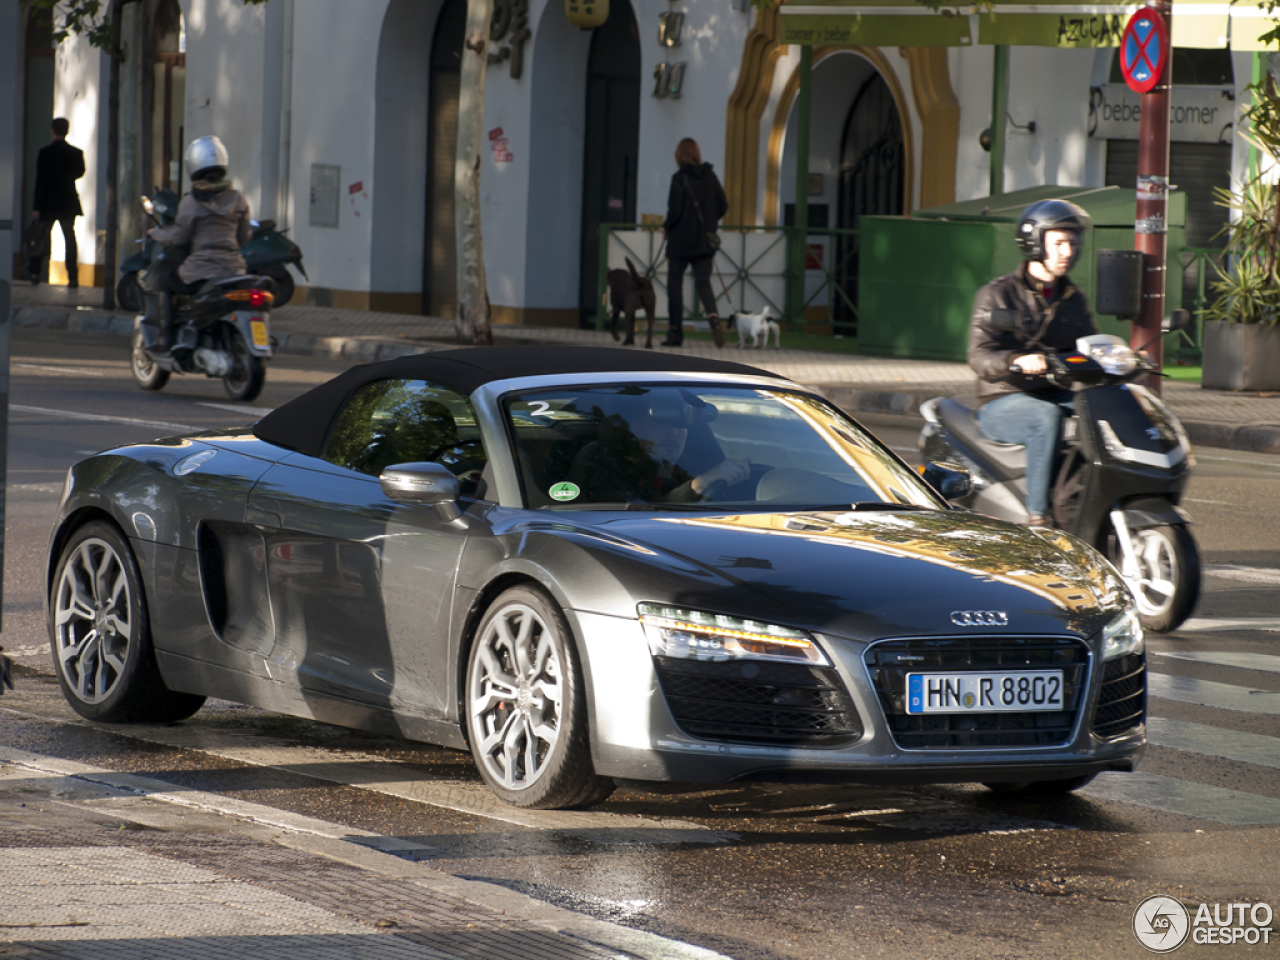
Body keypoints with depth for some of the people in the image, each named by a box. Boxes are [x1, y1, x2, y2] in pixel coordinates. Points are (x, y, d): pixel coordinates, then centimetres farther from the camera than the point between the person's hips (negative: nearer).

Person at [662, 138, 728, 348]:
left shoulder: (679, 178, -13)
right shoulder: (710, 176, 2)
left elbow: (675, 210, -16)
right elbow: (723, 207, 5)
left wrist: (666, 227, 2)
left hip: (681, 239, -4)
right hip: (705, 241, 4)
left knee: (675, 283, 8)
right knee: (702, 282, 6)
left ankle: (675, 332, 11)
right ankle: (714, 318, -22)